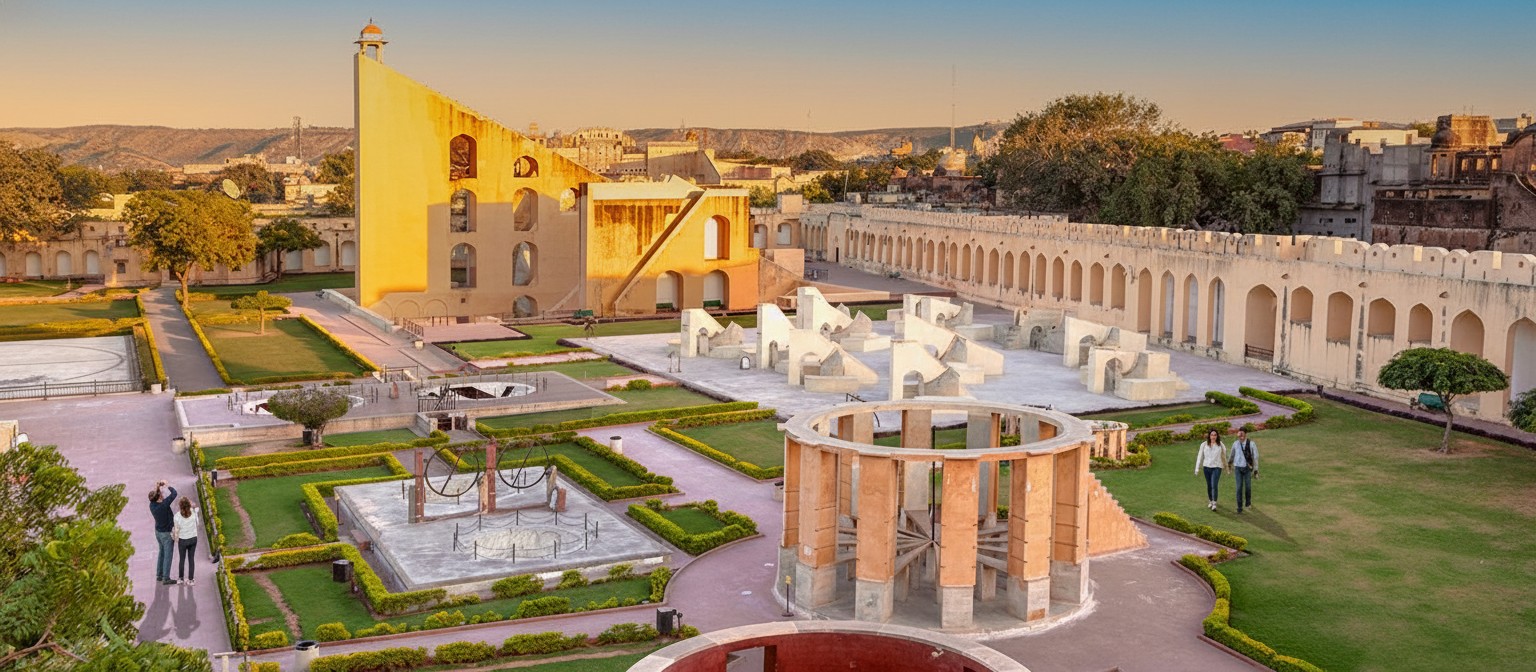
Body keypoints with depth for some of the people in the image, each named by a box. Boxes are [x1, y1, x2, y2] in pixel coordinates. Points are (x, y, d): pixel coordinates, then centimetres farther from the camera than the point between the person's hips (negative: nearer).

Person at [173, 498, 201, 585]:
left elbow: (177, 530, -11)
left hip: (182, 540, -1)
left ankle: (180, 578, 33)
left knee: (182, 559, 18)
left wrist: (176, 539, 10)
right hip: (193, 539, 1)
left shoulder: (177, 516, -21)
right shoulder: (194, 512, -18)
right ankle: (191, 579, 17)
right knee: (191, 559, 13)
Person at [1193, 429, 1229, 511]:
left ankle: (1214, 504, -17)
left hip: (1216, 467, -2)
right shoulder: (1204, 444, 1)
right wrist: (1197, 468, 2)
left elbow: (1224, 456, 13)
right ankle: (1210, 501, 31)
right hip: (1206, 467, 2)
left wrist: (1226, 465, 23)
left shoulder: (1220, 445, 0)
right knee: (1209, 486, 13)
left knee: (1214, 485, -14)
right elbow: (1200, 456, 3)